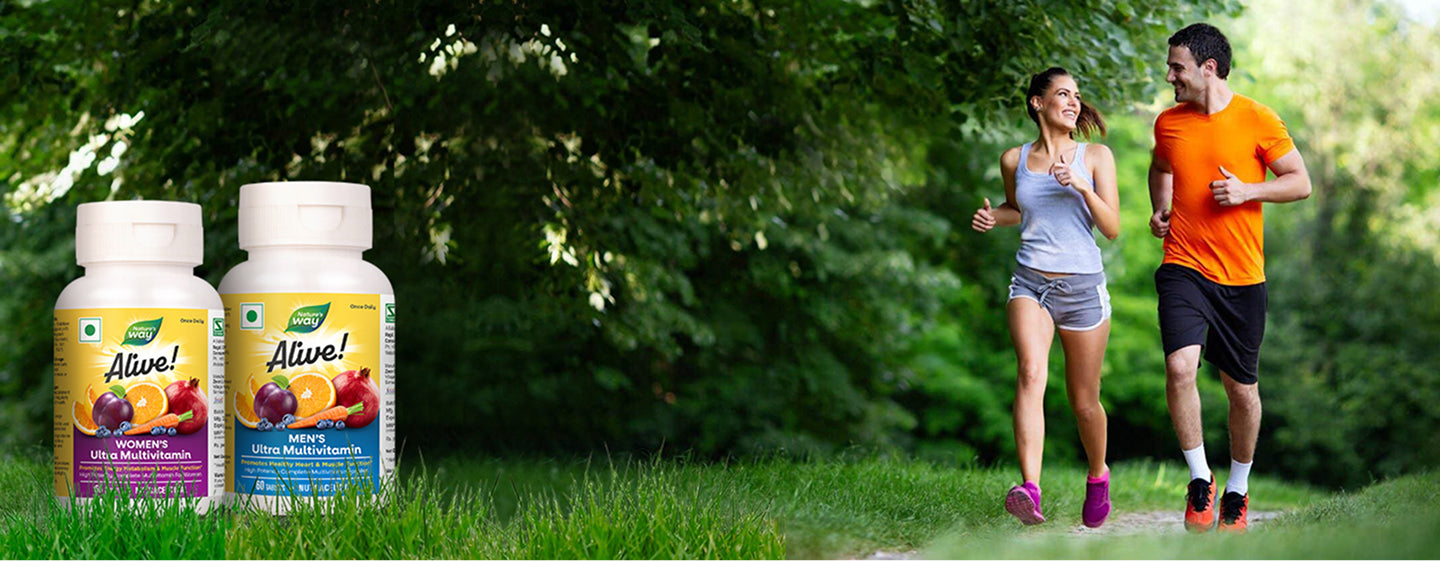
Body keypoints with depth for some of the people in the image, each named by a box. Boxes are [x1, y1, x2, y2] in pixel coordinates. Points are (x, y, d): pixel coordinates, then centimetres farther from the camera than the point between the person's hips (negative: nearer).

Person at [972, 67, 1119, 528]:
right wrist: (993, 218, 4)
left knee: (1084, 401, 8)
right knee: (1031, 372, -26)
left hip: (1083, 285, 0)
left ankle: (1098, 475, 39)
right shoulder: (1015, 160, 7)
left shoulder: (1096, 156, 2)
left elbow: (1112, 228, -3)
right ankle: (1030, 490, -39)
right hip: (1030, 282, 0)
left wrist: (1083, 187, -18)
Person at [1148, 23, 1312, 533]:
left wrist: (1247, 190, -14)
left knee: (1243, 390, 8)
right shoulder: (1168, 123, 5)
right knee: (1180, 366, -22)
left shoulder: (1257, 120, -5)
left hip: (1242, 278, -1)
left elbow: (1301, 182, 0)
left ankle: (1238, 491, 28)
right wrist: (1160, 208, 9)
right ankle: (1200, 480, -6)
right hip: (1183, 267, 1)